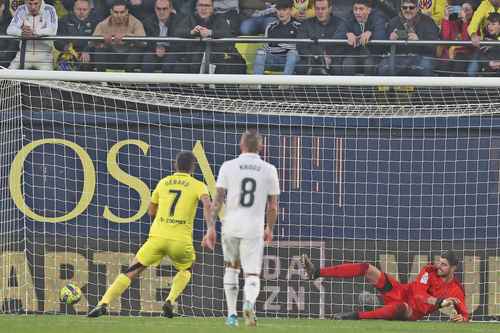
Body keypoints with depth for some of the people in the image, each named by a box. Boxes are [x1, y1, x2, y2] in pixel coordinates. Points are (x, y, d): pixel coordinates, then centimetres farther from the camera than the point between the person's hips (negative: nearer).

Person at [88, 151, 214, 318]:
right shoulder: (197, 186, 7)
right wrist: (211, 228, -23)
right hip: (181, 240, -1)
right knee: (186, 270, 29)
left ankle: (103, 304, -11)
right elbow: (207, 204, -14)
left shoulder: (163, 183, 18)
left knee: (131, 272, 6)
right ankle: (170, 301, 6)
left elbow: (151, 211, 26)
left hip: (158, 236, 1)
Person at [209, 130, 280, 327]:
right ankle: (249, 302, -30)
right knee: (252, 275, 2)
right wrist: (269, 229, 19)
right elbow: (273, 206, 5)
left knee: (231, 267, 22)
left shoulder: (228, 167, 0)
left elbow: (218, 200, -4)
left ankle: (231, 314, 21)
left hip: (231, 225, 1)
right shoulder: (269, 170, 2)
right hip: (254, 228, -1)